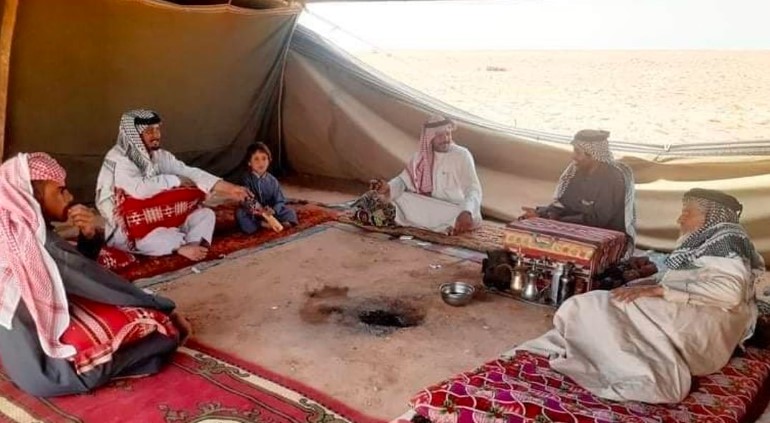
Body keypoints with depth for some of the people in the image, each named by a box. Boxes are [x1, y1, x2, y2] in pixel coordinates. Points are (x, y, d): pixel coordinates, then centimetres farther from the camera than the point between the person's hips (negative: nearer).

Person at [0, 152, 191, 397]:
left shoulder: (21, 233, 1)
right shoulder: (40, 244, -26)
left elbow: (79, 272, 11)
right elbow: (99, 284, -17)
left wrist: (90, 236, -9)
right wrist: (163, 307, -3)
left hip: (34, 356, 9)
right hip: (51, 369, -9)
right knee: (161, 326, -4)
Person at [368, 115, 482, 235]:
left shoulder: (462, 155, -13)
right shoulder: (421, 156, 2)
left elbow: (473, 190, -21)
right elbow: (404, 179, 7)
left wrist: (466, 212, -42)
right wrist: (388, 187, -17)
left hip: (456, 209, -4)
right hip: (430, 207, 4)